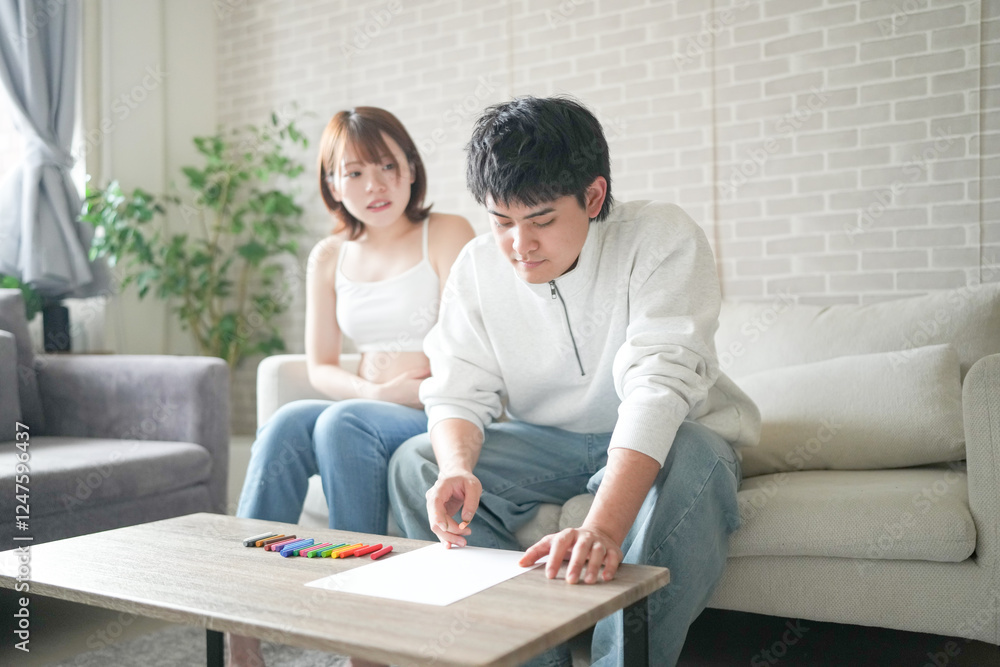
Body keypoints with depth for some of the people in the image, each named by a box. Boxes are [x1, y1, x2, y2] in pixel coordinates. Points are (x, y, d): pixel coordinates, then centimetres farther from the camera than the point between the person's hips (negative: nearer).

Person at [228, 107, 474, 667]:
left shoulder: (447, 234, -2)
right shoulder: (329, 257, 13)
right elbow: (320, 367, 11)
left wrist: (409, 390, -22)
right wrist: (372, 390, -8)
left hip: (443, 418, -4)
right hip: (369, 412, 5)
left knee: (342, 422, -31)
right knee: (287, 422, -25)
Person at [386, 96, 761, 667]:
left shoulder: (664, 239, -23)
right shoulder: (478, 266, -8)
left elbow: (657, 386, -36)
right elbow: (458, 394, -9)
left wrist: (602, 526, -50)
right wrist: (458, 468, -34)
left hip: (660, 441, -3)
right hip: (549, 440, 4)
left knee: (696, 464, -37)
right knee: (416, 465, -14)